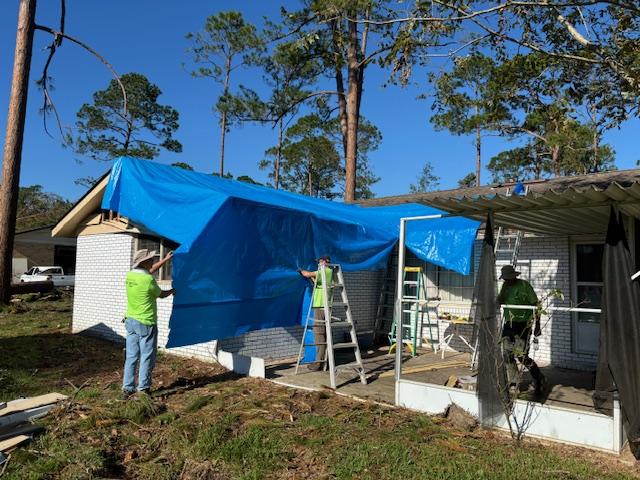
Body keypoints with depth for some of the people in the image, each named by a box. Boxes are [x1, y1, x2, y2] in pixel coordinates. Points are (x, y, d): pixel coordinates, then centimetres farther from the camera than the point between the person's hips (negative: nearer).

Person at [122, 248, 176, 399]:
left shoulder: (130, 275, 3)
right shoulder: (148, 280, -19)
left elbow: (149, 271, 21)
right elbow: (160, 294, -1)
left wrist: (166, 259, 27)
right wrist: (172, 291, 20)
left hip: (131, 321, 7)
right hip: (145, 324, -7)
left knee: (131, 357, 11)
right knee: (146, 358, 3)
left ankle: (127, 389, 15)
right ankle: (143, 390, 10)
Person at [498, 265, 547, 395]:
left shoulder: (524, 285, -10)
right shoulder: (505, 287, 9)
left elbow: (535, 305, -10)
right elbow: (499, 302, 1)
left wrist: (537, 326, -13)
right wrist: (504, 289, -15)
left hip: (523, 323, -6)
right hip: (508, 323, 6)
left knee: (521, 355, -9)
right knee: (508, 355, 7)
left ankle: (539, 380, 12)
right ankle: (513, 384, 21)